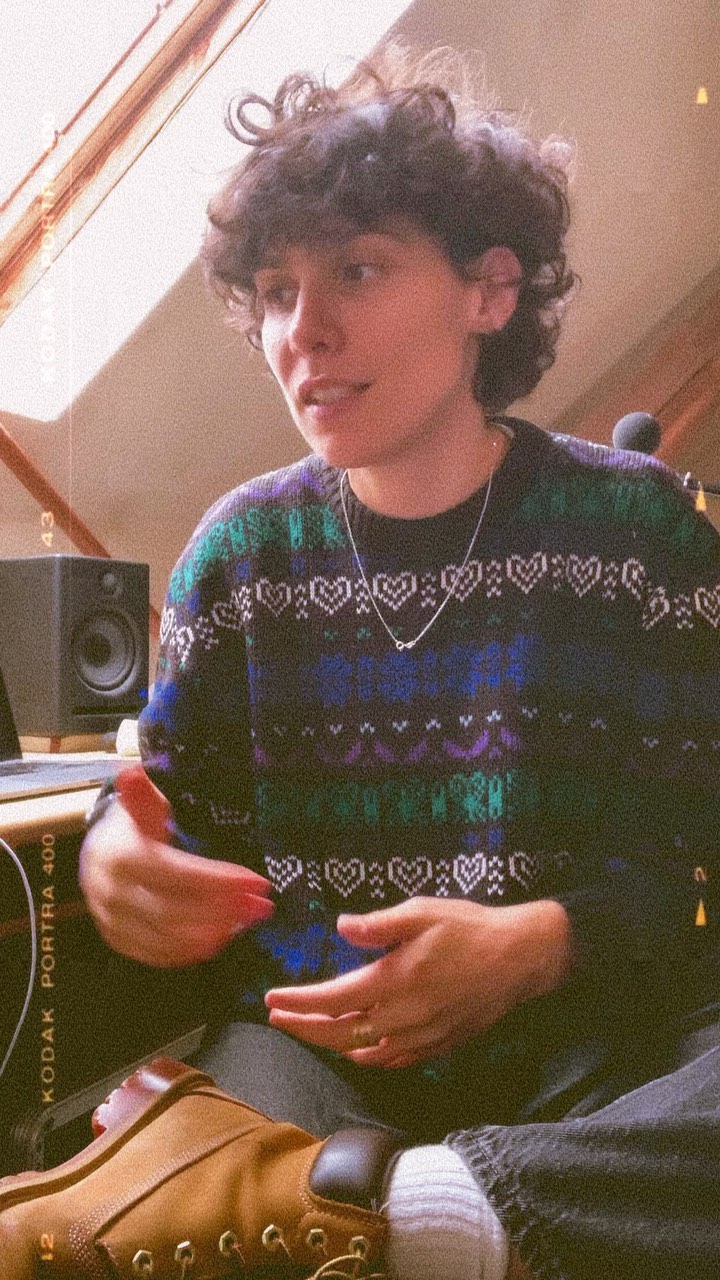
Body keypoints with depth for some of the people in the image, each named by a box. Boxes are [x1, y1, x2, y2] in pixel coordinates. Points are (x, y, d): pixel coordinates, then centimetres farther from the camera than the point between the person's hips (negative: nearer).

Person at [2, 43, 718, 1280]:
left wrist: (542, 942, -20)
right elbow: (182, 804, 11)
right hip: (307, 1030, -1)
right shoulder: (243, 549, 6)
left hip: (589, 1021, 2)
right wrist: (124, 856, -15)